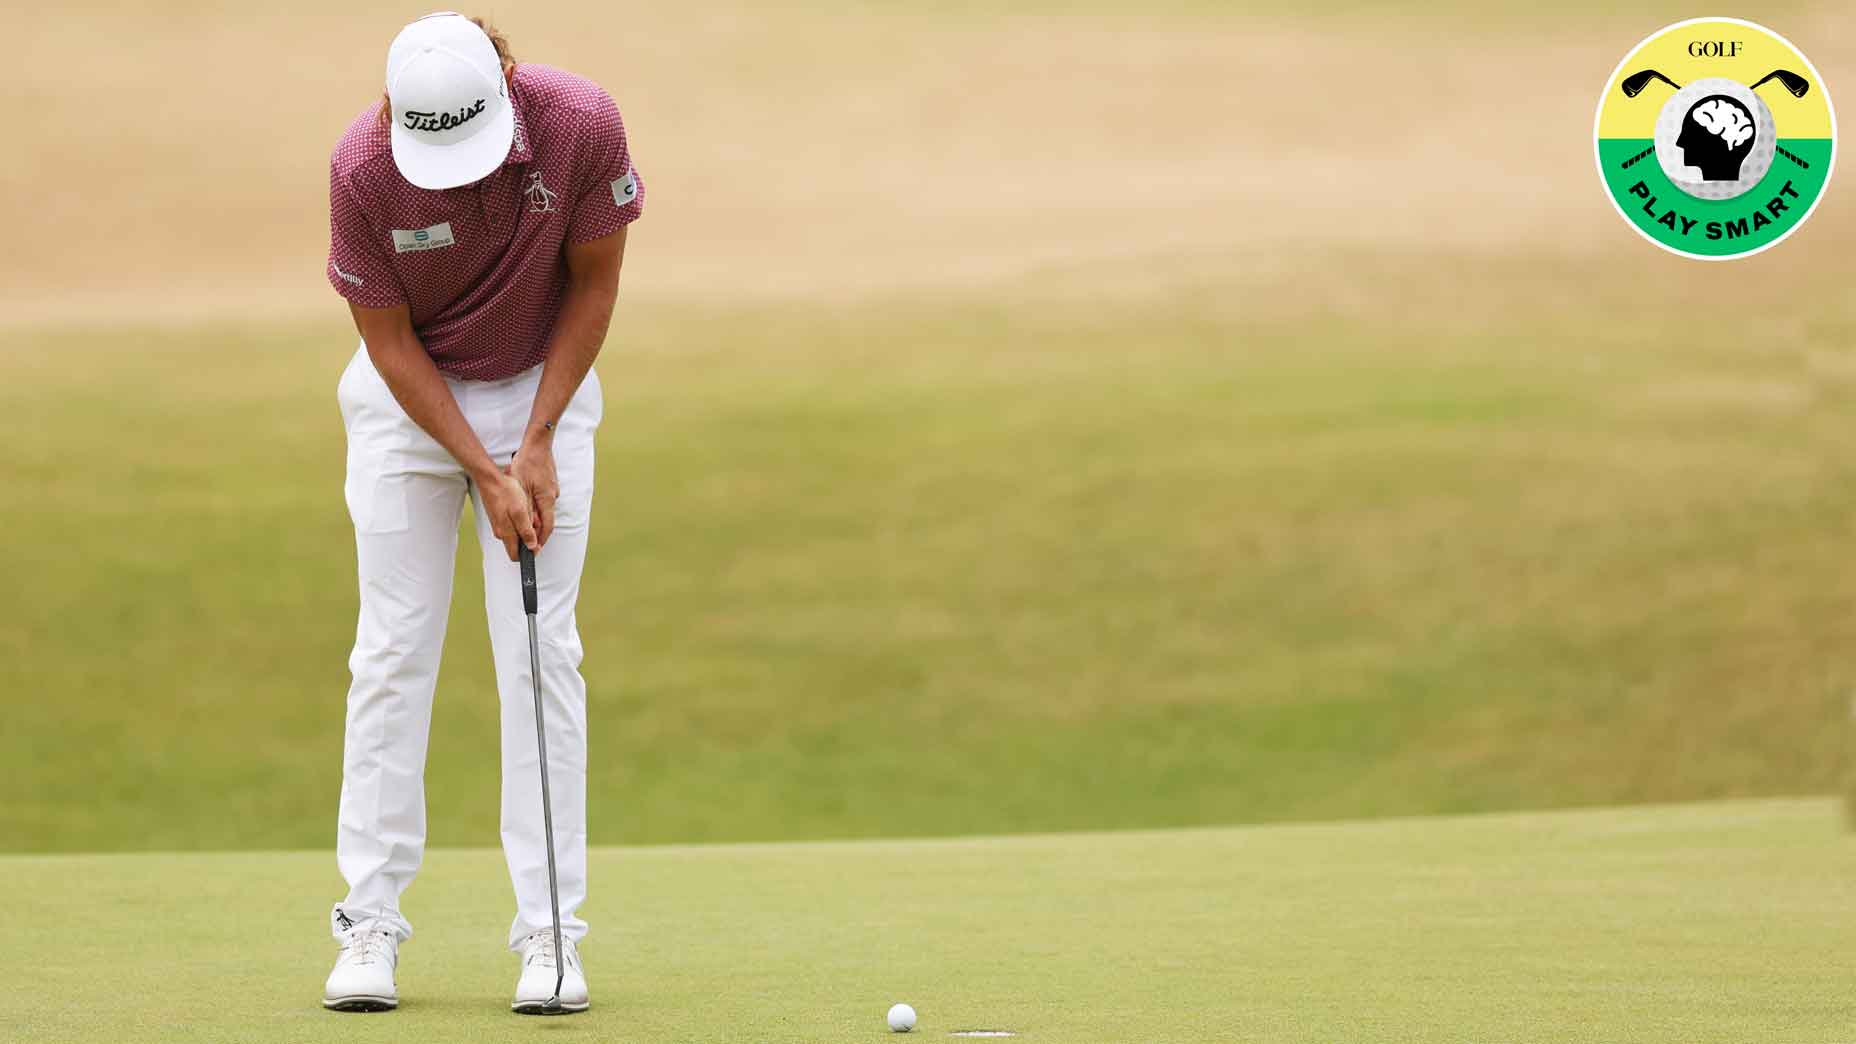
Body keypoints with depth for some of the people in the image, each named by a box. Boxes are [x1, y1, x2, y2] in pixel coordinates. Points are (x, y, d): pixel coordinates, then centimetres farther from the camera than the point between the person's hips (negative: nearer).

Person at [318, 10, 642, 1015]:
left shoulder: (582, 123, -24)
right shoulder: (363, 167, -25)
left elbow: (595, 282, -9)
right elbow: (389, 339, -14)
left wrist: (537, 442, -12)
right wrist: (484, 472, -18)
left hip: (542, 386, 0)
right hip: (410, 396, 0)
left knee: (543, 655, -5)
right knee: (393, 650, -3)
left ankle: (550, 934, -3)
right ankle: (370, 922, 3)